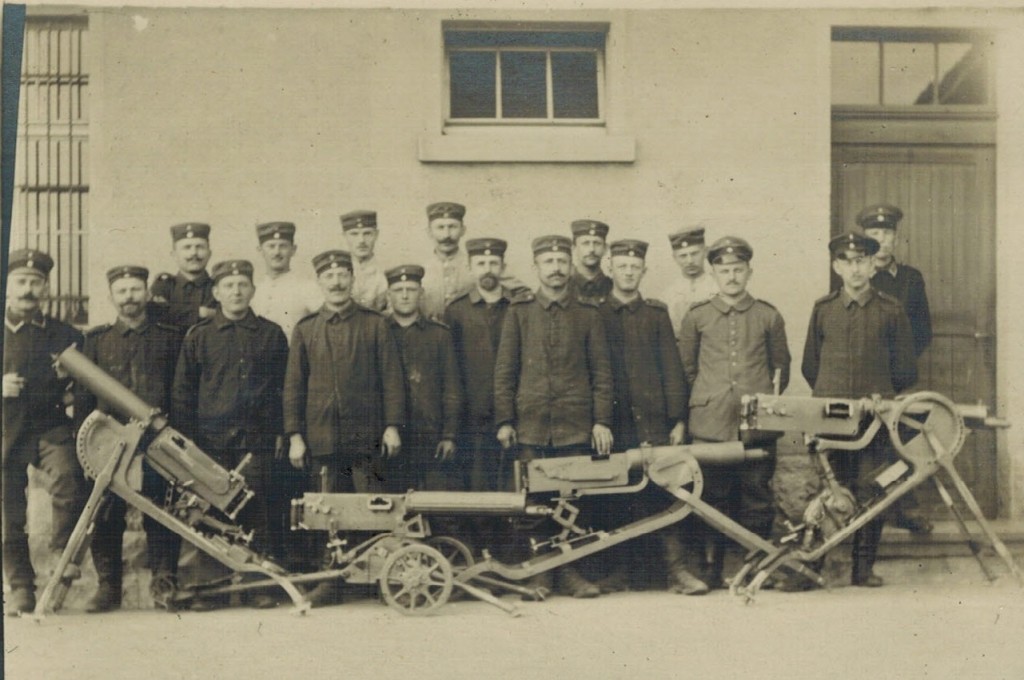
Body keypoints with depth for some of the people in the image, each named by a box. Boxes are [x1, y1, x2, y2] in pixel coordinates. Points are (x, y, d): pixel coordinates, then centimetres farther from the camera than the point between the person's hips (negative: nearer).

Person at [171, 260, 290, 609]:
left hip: (258, 440, 0)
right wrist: (185, 437, 3)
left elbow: (284, 388, 12)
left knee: (259, 514, 0)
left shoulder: (272, 334, 10)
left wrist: (281, 432, 6)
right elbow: (182, 390, 9)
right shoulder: (198, 335, 9)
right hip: (211, 439, 0)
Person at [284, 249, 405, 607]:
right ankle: (328, 581, 13)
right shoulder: (305, 330, 11)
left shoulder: (375, 324, 7)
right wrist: (294, 436, 2)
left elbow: (391, 377, 5)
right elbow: (293, 386, 10)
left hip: (366, 436, -1)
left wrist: (392, 425, -3)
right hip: (321, 438, 1)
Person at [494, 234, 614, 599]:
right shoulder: (519, 312, 6)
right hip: (531, 423, 0)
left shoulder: (588, 314, 8)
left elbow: (601, 372, 7)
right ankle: (538, 573, 11)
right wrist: (504, 420, -1)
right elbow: (504, 369, 5)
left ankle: (569, 572, 14)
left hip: (575, 425, 1)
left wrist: (602, 420, 0)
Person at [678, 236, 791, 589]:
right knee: (712, 498, 3)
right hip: (710, 424, 0)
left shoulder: (768, 316, 7)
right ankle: (713, 566, 14)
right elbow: (686, 368, 15)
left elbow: (781, 367, 19)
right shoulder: (696, 316, 5)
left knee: (757, 497, 3)